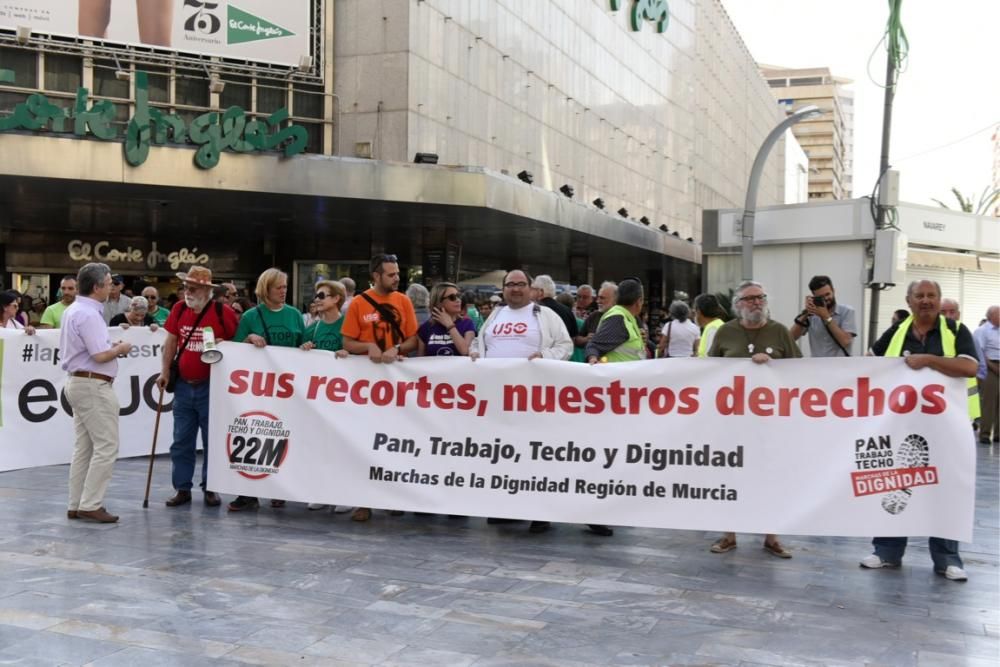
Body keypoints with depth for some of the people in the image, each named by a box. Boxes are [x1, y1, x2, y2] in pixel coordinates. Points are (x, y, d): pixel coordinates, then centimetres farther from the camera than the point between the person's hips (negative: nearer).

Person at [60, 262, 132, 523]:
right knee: (106, 446, -7)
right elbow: (100, 356, -23)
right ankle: (90, 505, -6)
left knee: (84, 447, 12)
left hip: (78, 382, 11)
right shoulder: (89, 314, -18)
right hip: (94, 386, -11)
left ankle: (76, 505, 15)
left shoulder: (73, 310, 14)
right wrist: (120, 349, -5)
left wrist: (111, 346, 14)